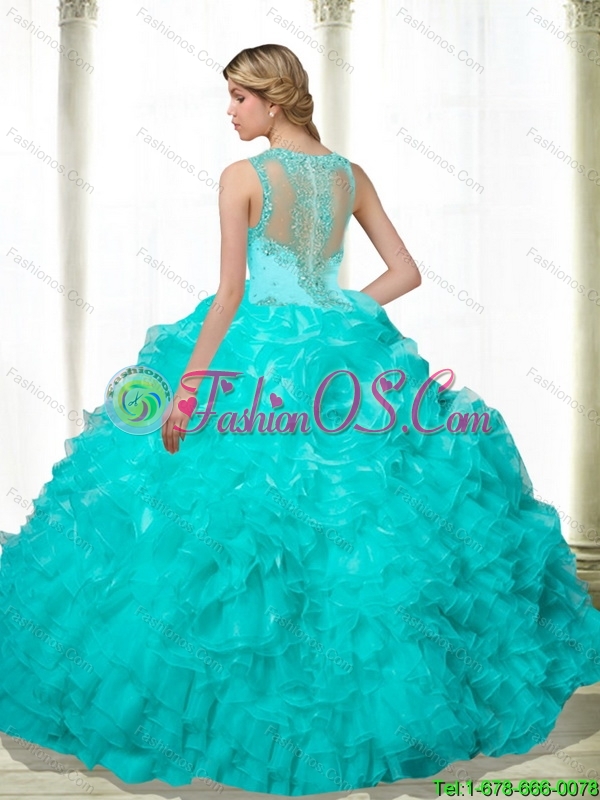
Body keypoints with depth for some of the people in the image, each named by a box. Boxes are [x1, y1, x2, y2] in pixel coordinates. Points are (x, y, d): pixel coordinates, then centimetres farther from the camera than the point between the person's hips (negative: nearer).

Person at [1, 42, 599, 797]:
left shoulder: (242, 178, -8)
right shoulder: (350, 174, 6)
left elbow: (230, 295, -13)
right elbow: (406, 272, 7)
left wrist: (185, 391, -10)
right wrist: (339, 320, 12)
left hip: (261, 355, -5)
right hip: (344, 356, 5)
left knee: (248, 524, 6)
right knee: (355, 520, 13)